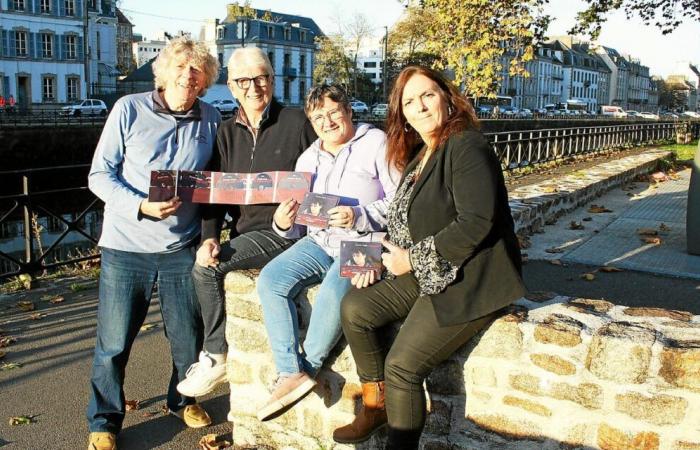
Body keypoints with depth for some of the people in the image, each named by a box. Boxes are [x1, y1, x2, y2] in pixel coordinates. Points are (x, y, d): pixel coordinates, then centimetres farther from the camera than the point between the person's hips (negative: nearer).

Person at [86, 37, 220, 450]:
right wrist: (142, 207, -20)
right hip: (127, 246, -2)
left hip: (183, 247, 3)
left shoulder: (211, 120, 4)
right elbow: (99, 175, -5)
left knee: (188, 337, 12)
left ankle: (184, 401, 38)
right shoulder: (129, 109, -5)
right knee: (113, 342, 3)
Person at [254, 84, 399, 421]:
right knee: (270, 280, -18)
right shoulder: (308, 159, 17)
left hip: (365, 242, -6)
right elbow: (300, 225, 18)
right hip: (319, 242, 6)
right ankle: (290, 373, -16)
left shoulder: (375, 143, -1)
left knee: (334, 290, -34)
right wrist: (284, 223, -6)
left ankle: (308, 366, -10)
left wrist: (360, 216, -22)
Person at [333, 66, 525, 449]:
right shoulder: (418, 156, 13)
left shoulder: (468, 148, -15)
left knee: (402, 366, -16)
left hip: (468, 283, -9)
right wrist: (378, 257, 1)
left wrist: (413, 259, -18)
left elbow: (476, 223, -25)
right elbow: (404, 222, 19)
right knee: (354, 307, 0)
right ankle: (375, 406, 14)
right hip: (427, 275, 9)